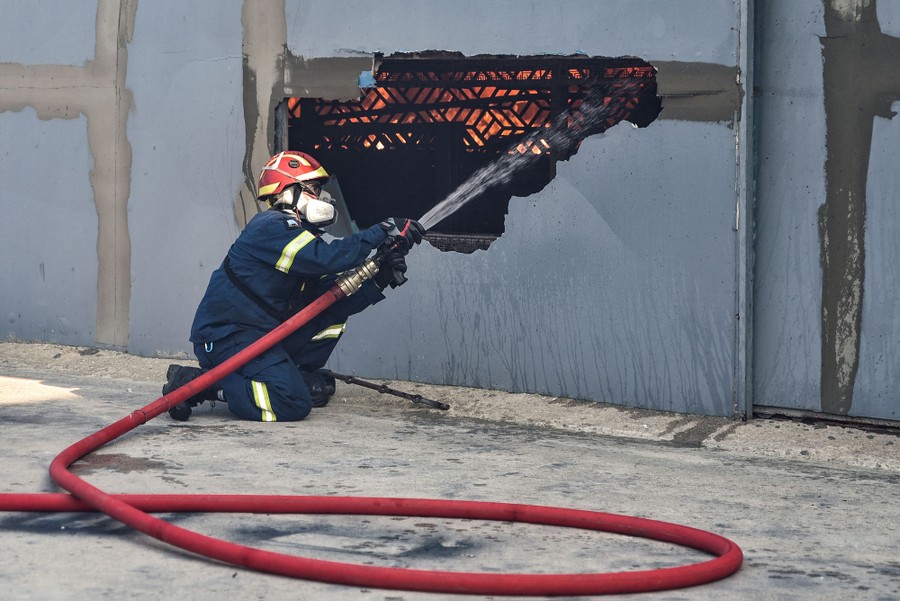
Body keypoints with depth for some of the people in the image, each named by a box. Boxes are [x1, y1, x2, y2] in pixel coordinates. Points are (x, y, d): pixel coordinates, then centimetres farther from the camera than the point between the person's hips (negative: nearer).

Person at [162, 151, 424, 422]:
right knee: (293, 404, -25)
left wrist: (380, 279, -7)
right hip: (224, 337, -10)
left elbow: (336, 299, 7)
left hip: (263, 334, 10)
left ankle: (302, 375, 9)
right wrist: (384, 231, -25)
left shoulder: (296, 232, 15)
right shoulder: (271, 228, -15)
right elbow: (326, 257, -30)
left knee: (335, 311, 6)